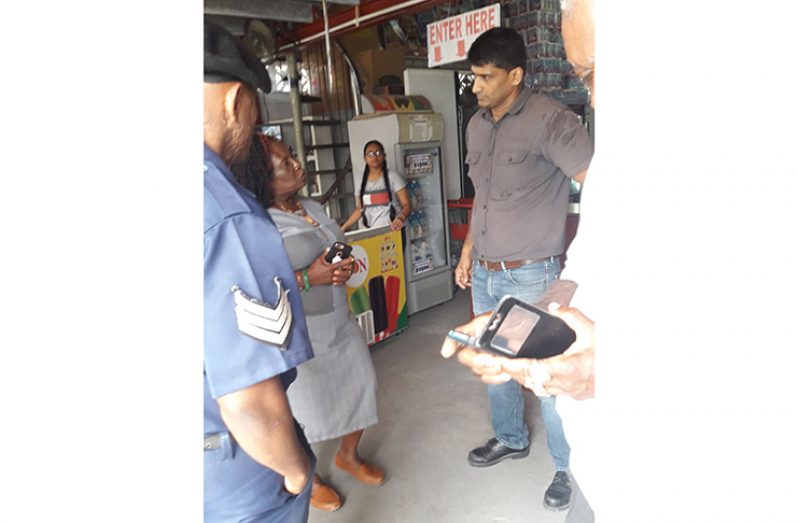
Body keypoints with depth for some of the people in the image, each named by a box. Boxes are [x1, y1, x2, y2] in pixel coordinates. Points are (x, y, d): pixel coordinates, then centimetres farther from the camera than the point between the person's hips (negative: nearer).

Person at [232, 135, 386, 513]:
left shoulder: (312, 207, 6)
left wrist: (345, 267, -4)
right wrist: (308, 278, -27)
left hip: (339, 322, 8)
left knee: (360, 385, 15)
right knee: (304, 409, 8)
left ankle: (348, 455, 43)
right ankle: (305, 477, 39)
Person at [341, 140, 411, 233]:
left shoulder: (392, 177, -4)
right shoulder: (361, 182, 8)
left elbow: (406, 204, -8)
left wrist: (401, 217, -31)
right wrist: (343, 228, 8)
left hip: (393, 230, -3)